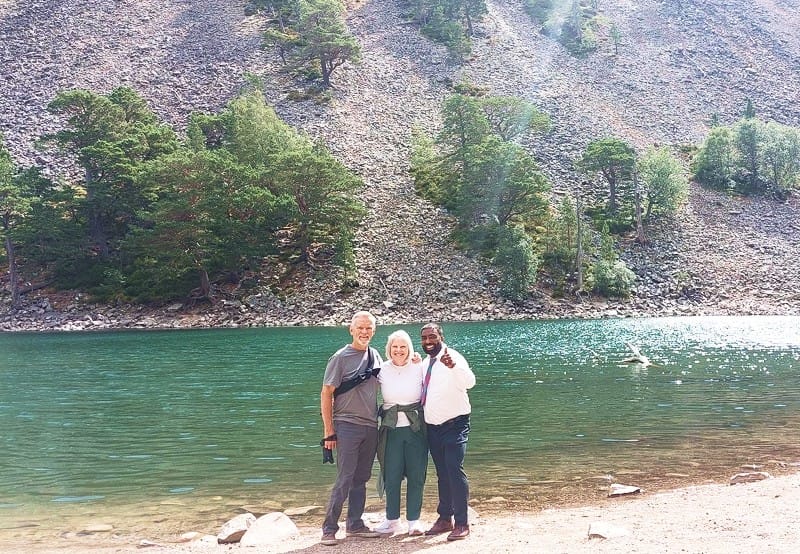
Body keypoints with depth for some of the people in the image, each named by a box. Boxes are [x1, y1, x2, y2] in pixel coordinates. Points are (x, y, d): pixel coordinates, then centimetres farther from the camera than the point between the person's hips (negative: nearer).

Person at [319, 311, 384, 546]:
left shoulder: (375, 356, 10)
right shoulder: (341, 357, -7)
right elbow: (326, 394, -7)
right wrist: (329, 432, -11)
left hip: (371, 427, 6)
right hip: (347, 426, -6)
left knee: (361, 479, 11)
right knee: (344, 479, -7)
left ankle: (355, 525, 21)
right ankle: (329, 529, 2)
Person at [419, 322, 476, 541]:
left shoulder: (453, 358, -14)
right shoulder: (425, 363, 9)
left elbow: (469, 382, -33)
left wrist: (453, 366, -52)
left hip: (454, 425, -7)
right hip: (432, 426, 7)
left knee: (454, 470, -14)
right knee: (442, 473, 14)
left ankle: (462, 524, -7)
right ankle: (444, 519, 23)